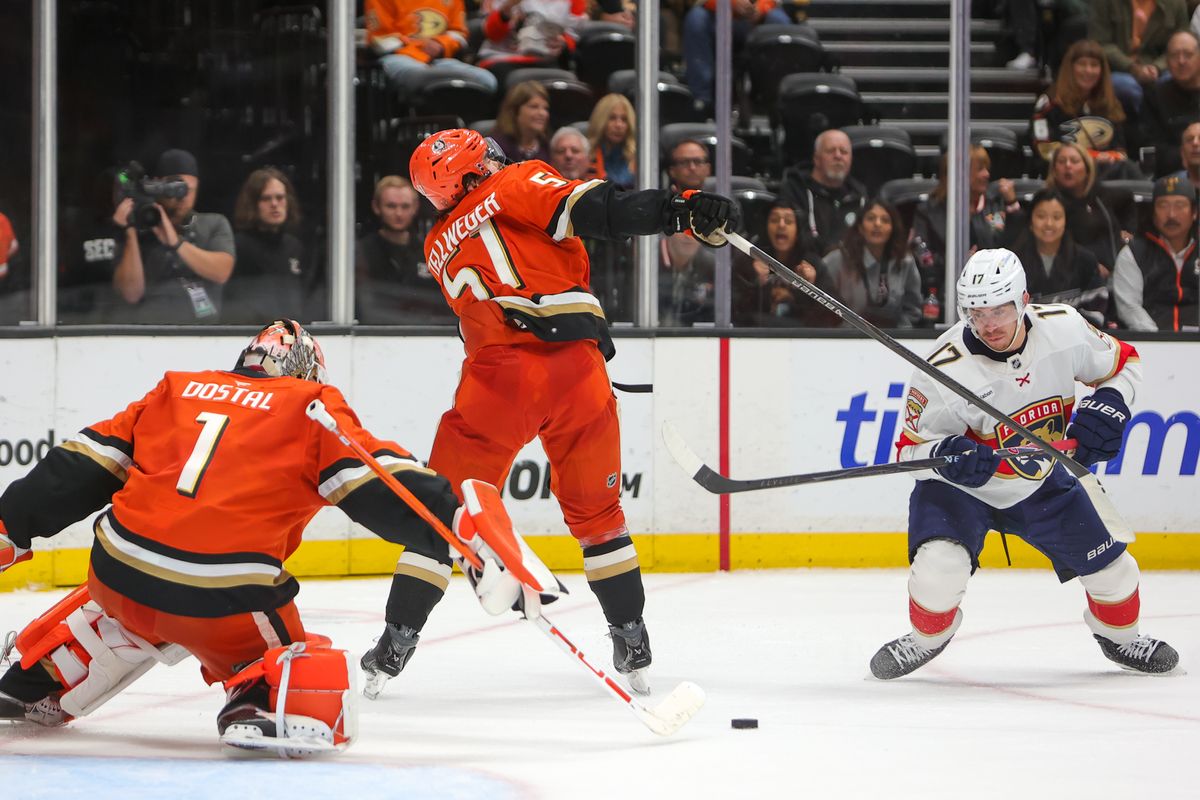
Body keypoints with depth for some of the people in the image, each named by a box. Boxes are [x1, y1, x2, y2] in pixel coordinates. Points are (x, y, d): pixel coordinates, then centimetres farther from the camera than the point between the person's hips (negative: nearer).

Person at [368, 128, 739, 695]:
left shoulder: (440, 247, 24)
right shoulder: (521, 185, 11)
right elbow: (596, 211, -7)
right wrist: (685, 213, -13)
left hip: (499, 374, 1)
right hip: (575, 365, -1)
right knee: (595, 510, 14)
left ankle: (395, 643, 8)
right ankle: (631, 639, 15)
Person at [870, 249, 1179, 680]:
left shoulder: (1063, 328, -19)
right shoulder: (945, 369, -28)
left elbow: (1123, 362, 1)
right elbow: (911, 448, -18)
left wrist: (1109, 405, -18)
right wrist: (944, 454, -40)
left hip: (1041, 483, 4)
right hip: (961, 484, -3)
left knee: (1113, 571, 4)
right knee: (940, 565, -28)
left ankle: (1118, 636, 39)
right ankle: (926, 638, 5)